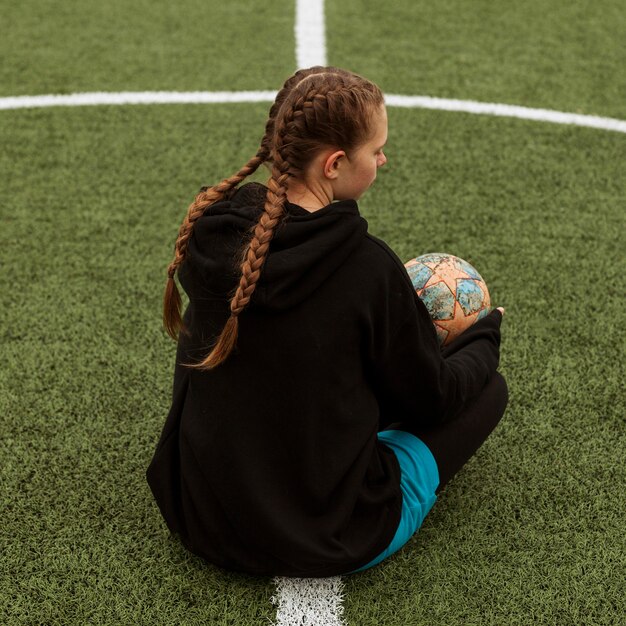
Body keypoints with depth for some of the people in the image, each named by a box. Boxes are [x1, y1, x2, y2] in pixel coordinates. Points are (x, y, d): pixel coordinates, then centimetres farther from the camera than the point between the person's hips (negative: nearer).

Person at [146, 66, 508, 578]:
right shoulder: (368, 266, -25)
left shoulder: (210, 232, -9)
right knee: (488, 387, 10)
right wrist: (486, 333, 13)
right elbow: (431, 398, -8)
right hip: (328, 542, -6)